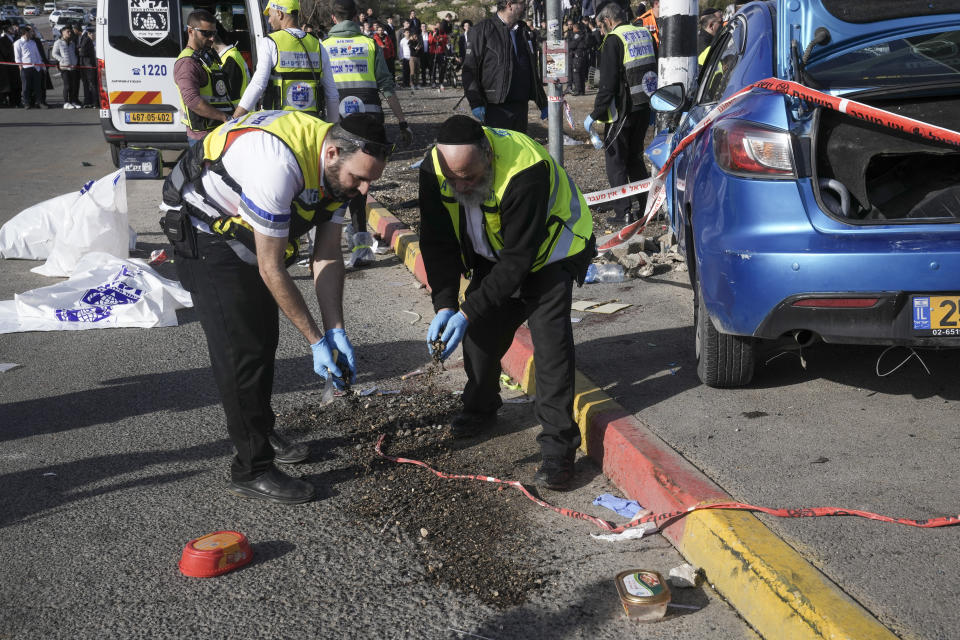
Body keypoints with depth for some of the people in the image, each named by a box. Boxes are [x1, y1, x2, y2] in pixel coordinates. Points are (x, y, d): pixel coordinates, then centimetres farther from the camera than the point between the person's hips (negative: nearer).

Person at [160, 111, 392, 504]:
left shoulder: (340, 168, -11)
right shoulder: (279, 165, -39)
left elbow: (327, 258, -6)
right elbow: (271, 270, -31)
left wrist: (336, 333, -13)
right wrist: (316, 341, -24)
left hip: (244, 230, 9)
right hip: (202, 226, -8)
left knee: (264, 337, 15)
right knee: (241, 347, -11)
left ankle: (262, 433, 34)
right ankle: (251, 470, -1)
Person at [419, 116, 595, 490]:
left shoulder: (525, 173, -40)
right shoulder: (435, 168, -22)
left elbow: (518, 259, -34)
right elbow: (437, 243, -14)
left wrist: (469, 311, -34)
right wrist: (444, 305, -25)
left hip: (549, 249, -5)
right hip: (492, 253, 6)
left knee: (550, 338, -18)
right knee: (481, 330, 6)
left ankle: (559, 446, -13)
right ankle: (480, 409, 32)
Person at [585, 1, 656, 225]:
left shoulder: (613, 41, -13)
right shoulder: (645, 34, 10)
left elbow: (607, 84, -18)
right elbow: (655, 72, 15)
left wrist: (595, 115, -13)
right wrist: (653, 106, 21)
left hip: (622, 112, -7)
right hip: (643, 108, 7)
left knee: (615, 160, 2)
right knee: (635, 157, 19)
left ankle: (623, 213, 0)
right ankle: (647, 206, 22)